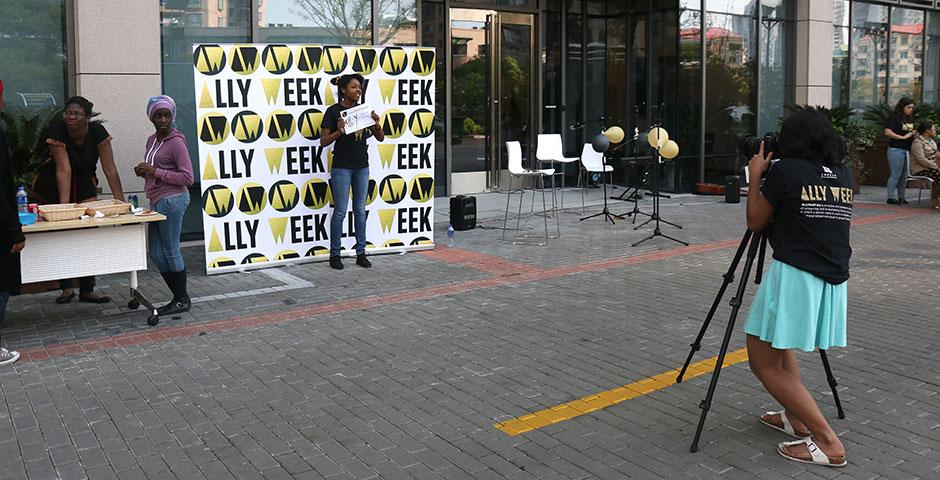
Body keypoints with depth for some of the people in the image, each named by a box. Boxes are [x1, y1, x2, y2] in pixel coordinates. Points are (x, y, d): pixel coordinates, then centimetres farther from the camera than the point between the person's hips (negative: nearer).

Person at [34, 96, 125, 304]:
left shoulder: (98, 132, -18)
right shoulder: (57, 132, -24)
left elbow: (110, 169, -22)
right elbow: (63, 170, -30)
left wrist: (120, 200, -27)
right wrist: (64, 204, -36)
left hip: (85, 182, 2)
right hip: (55, 185, -2)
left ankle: (87, 290, 9)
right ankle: (66, 288, 17)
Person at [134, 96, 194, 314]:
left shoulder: (176, 142, -11)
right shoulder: (152, 140, 14)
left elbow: (187, 177, -16)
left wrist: (155, 172, -17)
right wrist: (142, 171, 5)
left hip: (172, 200, -9)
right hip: (158, 202, 9)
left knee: (170, 251, -2)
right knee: (156, 253, 10)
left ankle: (182, 300, 10)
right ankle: (179, 297, 20)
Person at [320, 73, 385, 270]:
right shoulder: (333, 111, -5)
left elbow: (380, 138, 8)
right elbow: (323, 141, -8)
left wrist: (376, 124, -12)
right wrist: (339, 132, -25)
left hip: (362, 166, 5)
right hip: (342, 167, -5)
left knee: (360, 211, 9)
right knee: (340, 212, -1)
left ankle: (361, 253, 15)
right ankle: (334, 255, 9)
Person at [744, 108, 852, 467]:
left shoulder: (785, 171, -7)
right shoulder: (844, 174, 11)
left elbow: (755, 222, 3)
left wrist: (755, 176, 13)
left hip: (794, 276, -8)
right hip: (834, 280, 8)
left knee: (765, 363, -1)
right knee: (780, 345, 28)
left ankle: (827, 442, -4)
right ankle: (796, 417, 27)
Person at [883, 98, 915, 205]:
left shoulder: (910, 118, 16)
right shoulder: (894, 118, -7)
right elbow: (887, 132, -17)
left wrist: (914, 133, 7)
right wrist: (903, 137, -16)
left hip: (907, 150, 8)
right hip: (896, 149, -8)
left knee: (905, 175, 8)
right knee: (895, 175, -5)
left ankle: (901, 197, 16)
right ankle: (891, 197, 1)